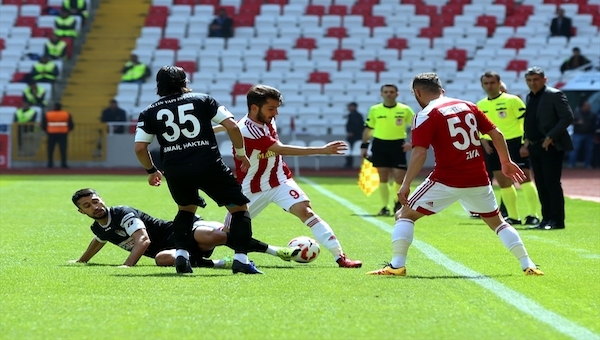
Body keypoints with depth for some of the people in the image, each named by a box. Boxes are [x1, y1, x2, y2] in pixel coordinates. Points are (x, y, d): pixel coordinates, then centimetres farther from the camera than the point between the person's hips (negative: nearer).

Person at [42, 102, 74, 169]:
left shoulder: (47, 114, -1)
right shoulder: (66, 114, 1)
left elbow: (43, 125, 1)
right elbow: (71, 125, 4)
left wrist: (47, 131, 18)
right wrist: (67, 131, 20)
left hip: (52, 134, 0)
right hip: (63, 134, 0)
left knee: (50, 150, 7)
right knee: (63, 150, 2)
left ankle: (50, 164, 4)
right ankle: (63, 164, -4)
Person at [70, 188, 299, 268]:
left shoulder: (123, 214, -13)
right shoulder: (98, 229, 12)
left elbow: (143, 240, -24)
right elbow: (99, 242, 38)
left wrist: (127, 266, -32)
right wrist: (81, 261, 53)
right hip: (170, 247, 6)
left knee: (212, 235, -36)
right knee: (162, 258, -34)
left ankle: (278, 252, -25)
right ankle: (219, 264, -26)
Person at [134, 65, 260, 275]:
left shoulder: (150, 112, 14)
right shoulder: (203, 100, 10)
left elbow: (139, 147, 9)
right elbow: (231, 125, 2)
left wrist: (151, 171, 25)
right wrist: (241, 153, 15)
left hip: (174, 170, 3)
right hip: (208, 164, -3)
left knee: (186, 208, 31)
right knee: (239, 207, 9)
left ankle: (181, 255, 14)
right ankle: (240, 259, -5)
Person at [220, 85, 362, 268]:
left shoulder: (268, 120, -6)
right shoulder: (246, 130, -29)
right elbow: (281, 149, -36)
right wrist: (322, 150, -38)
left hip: (279, 179, 4)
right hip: (252, 189, -4)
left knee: (304, 210, -19)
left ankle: (340, 257, -26)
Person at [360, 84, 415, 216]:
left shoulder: (405, 110, -1)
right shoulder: (374, 110, 4)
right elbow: (368, 128, 13)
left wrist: (411, 142, -8)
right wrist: (364, 145, 9)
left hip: (398, 145, -1)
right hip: (380, 144, 1)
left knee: (400, 177, -4)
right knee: (383, 177, 1)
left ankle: (398, 202, 22)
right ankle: (385, 207, 9)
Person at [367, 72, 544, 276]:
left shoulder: (426, 115, -6)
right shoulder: (467, 106, 10)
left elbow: (419, 153, -16)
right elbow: (496, 134, 11)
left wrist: (406, 184, -15)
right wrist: (506, 162, 21)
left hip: (447, 181, -5)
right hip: (478, 180, 5)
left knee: (405, 215, 6)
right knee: (497, 222, 21)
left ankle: (397, 265, -3)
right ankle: (528, 265, 14)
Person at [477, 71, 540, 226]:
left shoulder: (512, 100, -6)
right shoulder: (480, 106, 10)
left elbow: (525, 121, -8)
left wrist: (525, 142, -15)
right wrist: (483, 140, 1)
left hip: (514, 143, -6)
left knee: (524, 178, -9)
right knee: (503, 182, 7)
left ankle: (533, 215, -7)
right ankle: (513, 216, 15)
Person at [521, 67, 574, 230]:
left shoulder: (554, 95, -9)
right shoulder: (530, 97, 16)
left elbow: (568, 117, -14)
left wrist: (550, 137, -17)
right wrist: (527, 142, 13)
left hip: (552, 147, -8)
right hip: (534, 147, 8)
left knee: (552, 183, -9)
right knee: (541, 185, 8)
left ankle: (557, 220, -7)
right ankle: (546, 219, 13)